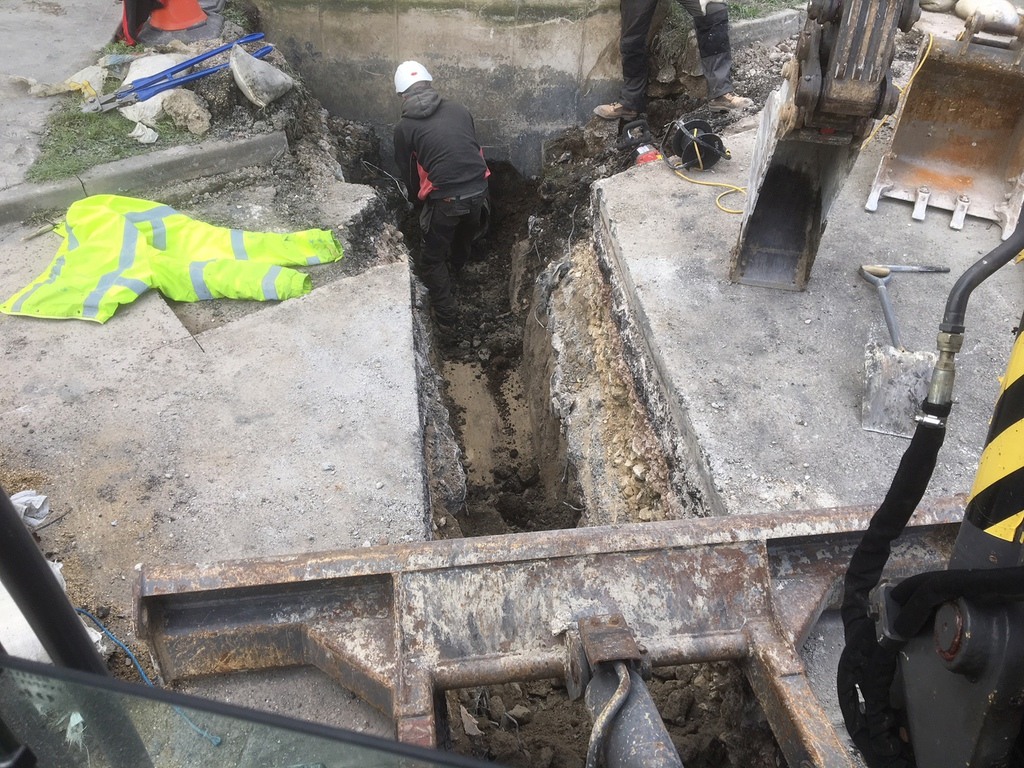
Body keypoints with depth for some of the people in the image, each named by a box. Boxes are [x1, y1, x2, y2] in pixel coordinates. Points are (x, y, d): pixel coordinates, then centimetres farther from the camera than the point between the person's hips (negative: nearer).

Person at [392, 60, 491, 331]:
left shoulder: (404, 127, 0)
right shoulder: (459, 110, 10)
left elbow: (408, 172, 9)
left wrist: (416, 199, 28)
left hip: (445, 199, -4)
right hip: (479, 190, 5)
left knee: (432, 259, 17)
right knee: (465, 237, 34)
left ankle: (446, 315, 24)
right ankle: (454, 268, 63)